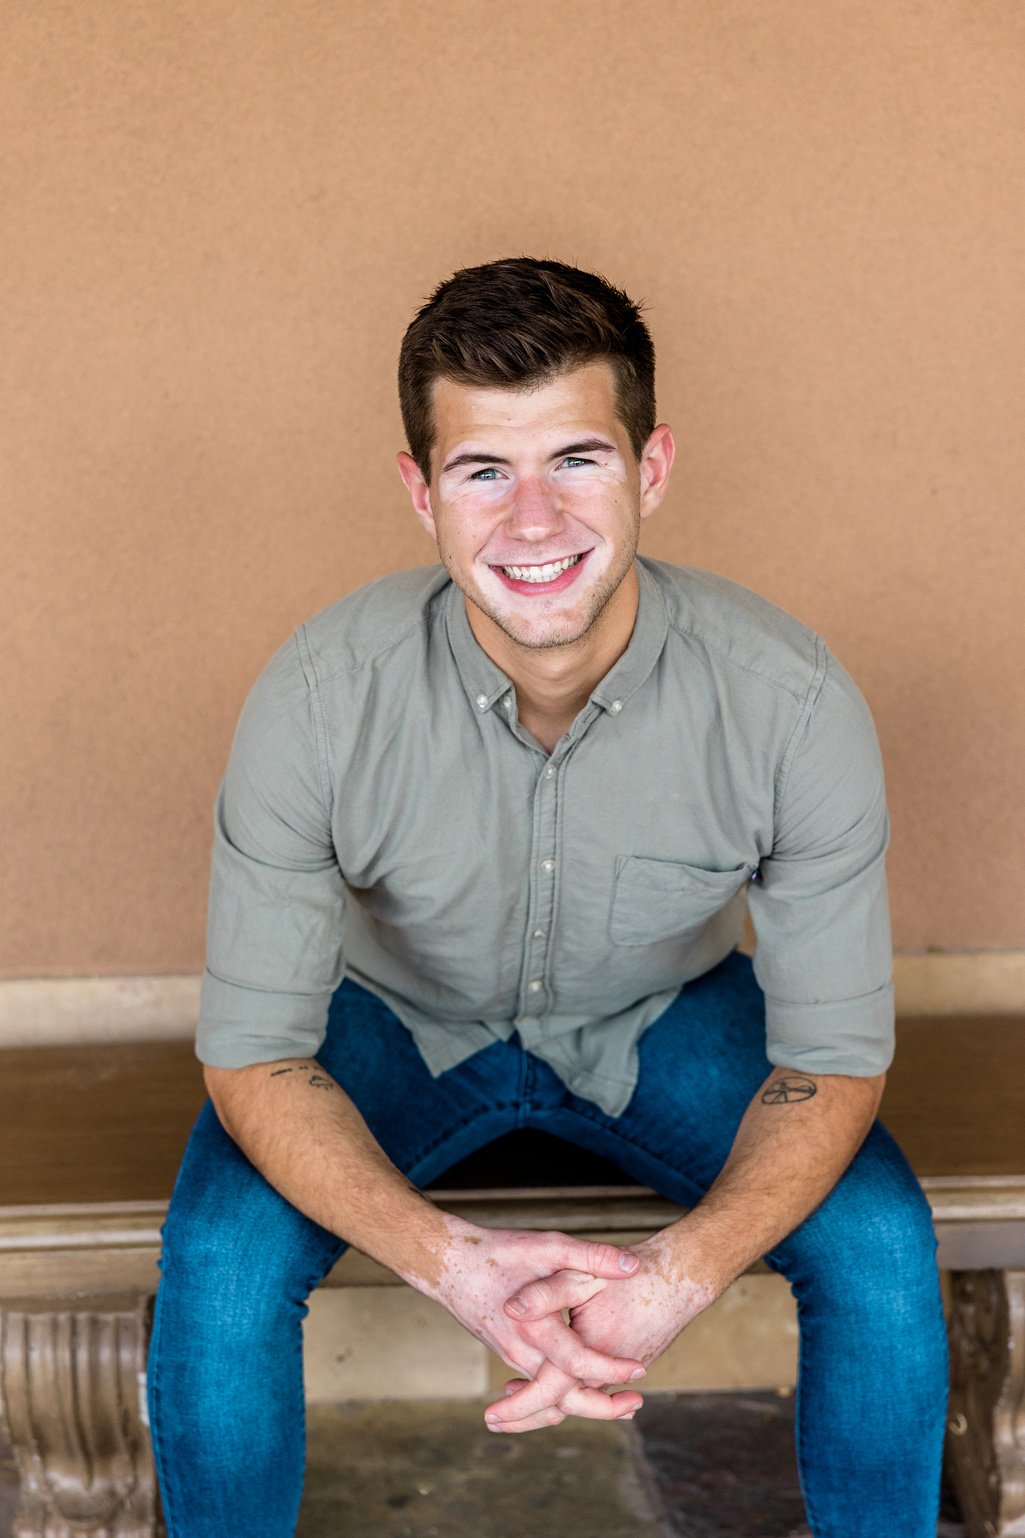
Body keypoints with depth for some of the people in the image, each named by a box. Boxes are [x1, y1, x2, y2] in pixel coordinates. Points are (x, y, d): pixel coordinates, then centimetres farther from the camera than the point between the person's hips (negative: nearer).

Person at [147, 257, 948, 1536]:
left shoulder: (793, 704, -28)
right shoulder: (318, 700, -29)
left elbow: (833, 1059, -20)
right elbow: (253, 1054, -23)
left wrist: (682, 1271, -39)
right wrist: (446, 1260, -41)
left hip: (669, 1014, 1)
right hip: (399, 1014, 0)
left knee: (882, 1243, -20)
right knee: (219, 1251, -24)